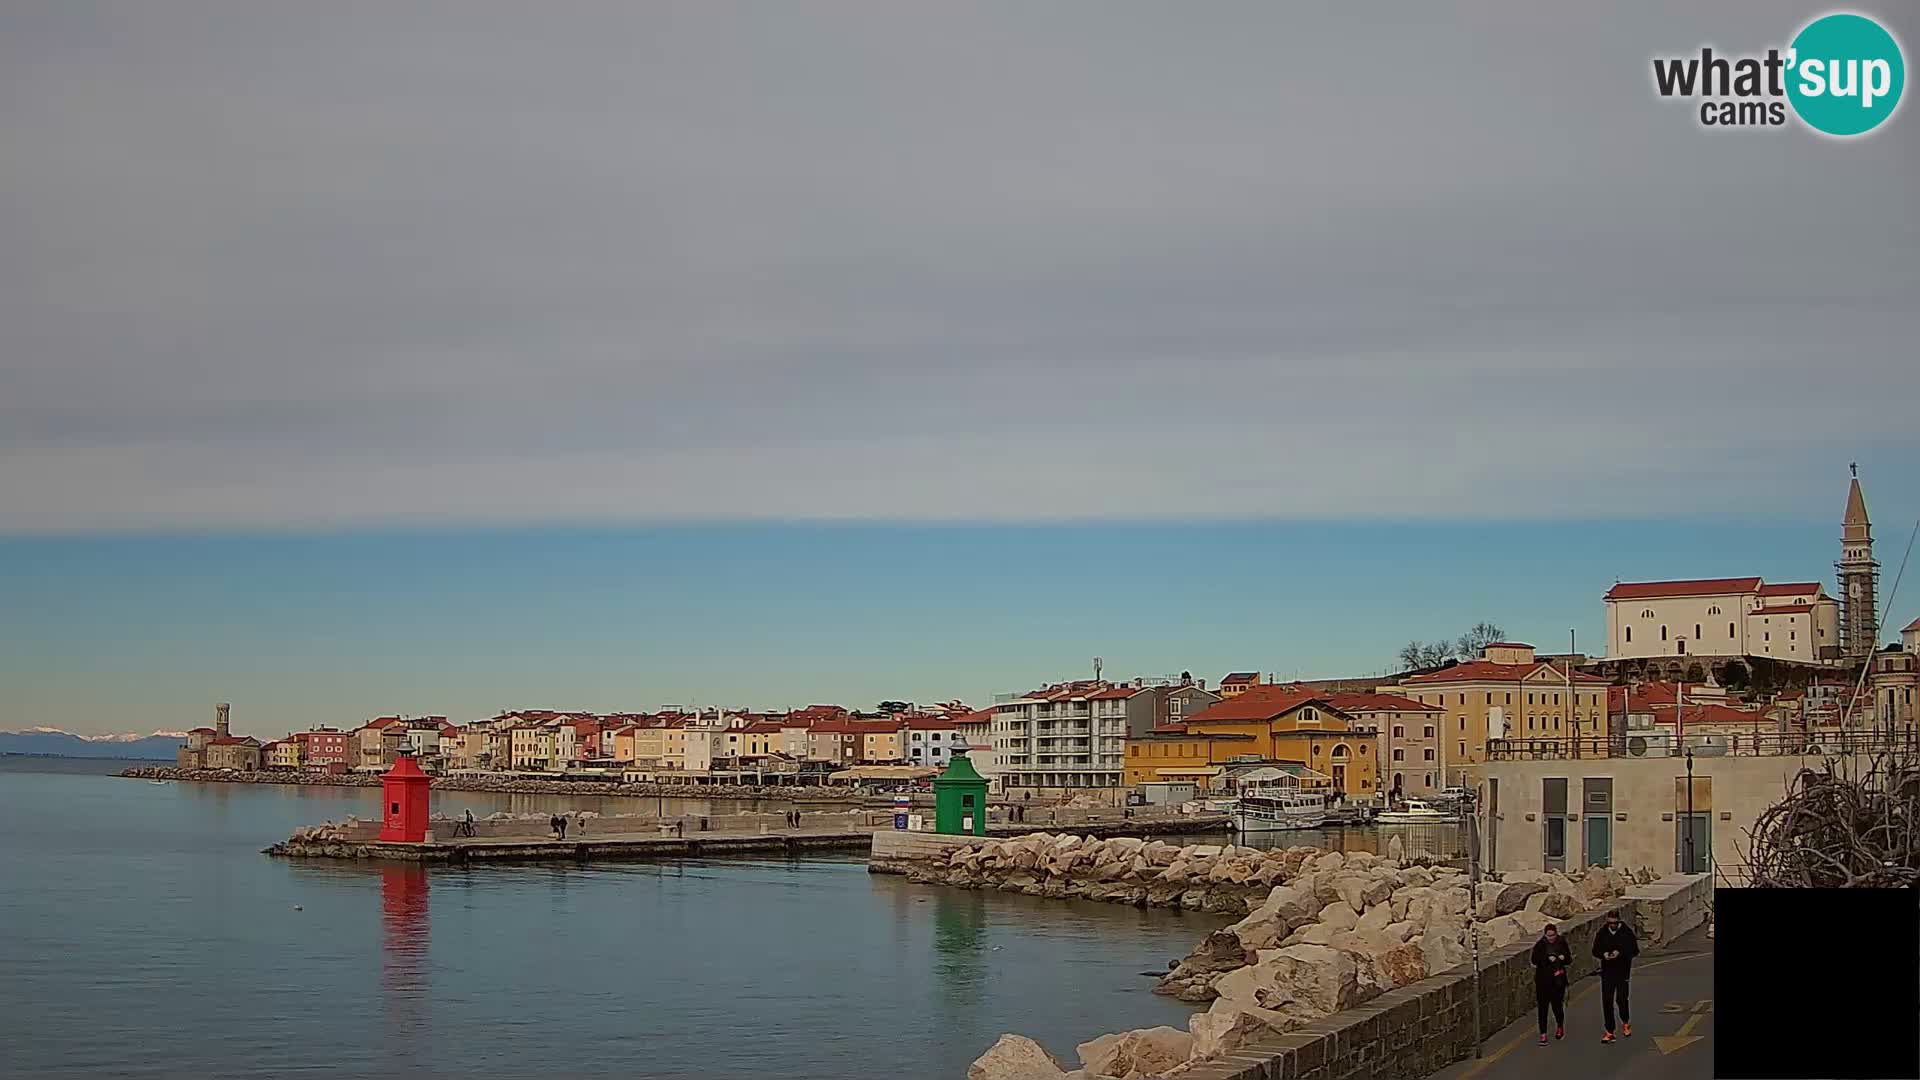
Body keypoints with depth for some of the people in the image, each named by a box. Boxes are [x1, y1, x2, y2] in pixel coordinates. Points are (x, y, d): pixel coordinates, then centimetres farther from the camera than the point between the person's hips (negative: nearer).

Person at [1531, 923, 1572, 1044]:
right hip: (1543, 980, -1)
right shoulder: (1540, 945, -2)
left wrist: (1563, 958, -15)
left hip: (1558, 980, 1)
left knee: (1557, 1005, 3)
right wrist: (1548, 959, -24)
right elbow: (1535, 961, -11)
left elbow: (1569, 961, 6)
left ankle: (1560, 1027, 33)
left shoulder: (1562, 943, 3)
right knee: (1543, 1007, -2)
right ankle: (1543, 1035, 3)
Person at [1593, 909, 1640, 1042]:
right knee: (1607, 1001, 0)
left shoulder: (1627, 932, -5)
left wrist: (1620, 953, -19)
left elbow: (1635, 951, -4)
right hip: (1607, 972, 2)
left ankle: (1625, 1022, 32)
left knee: (1621, 999, 0)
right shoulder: (1602, 933, 2)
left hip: (1623, 971, -2)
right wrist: (1603, 954, -13)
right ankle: (1609, 1032, 8)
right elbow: (1595, 951, 8)